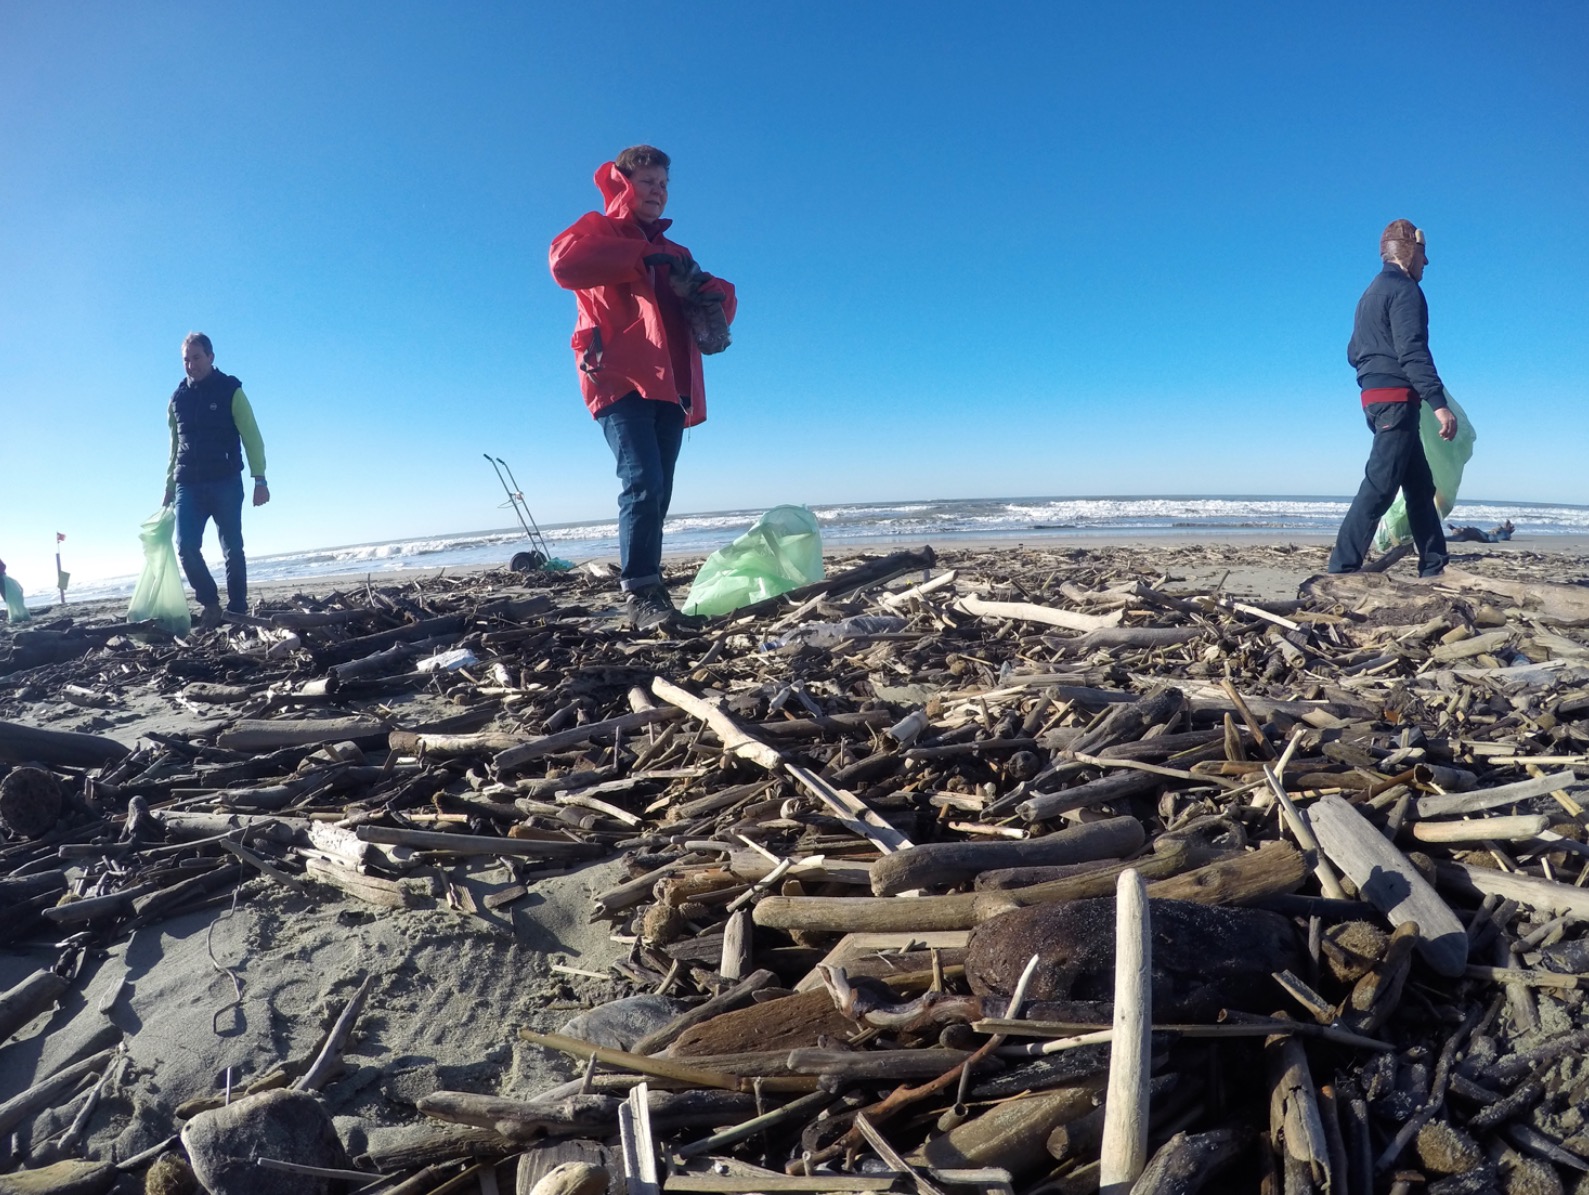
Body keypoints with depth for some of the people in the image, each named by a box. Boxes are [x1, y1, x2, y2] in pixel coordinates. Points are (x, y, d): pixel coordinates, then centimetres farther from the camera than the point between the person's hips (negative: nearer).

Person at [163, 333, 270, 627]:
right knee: (186, 546, -8)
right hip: (189, 486, 4)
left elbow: (251, 437, -5)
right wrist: (169, 488, 14)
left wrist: (260, 480, -14)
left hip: (225, 483, -3)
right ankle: (210, 603, 7)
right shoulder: (178, 399, 13)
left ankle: (238, 610, 4)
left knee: (232, 549, -2)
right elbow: (175, 448, 18)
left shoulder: (230, 391, 1)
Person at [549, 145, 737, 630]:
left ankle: (648, 594, 4)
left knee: (655, 493, 2)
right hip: (621, 378, -6)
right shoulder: (598, 230, 12)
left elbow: (722, 304, 20)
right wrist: (643, 256, -12)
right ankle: (641, 596, -21)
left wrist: (702, 287, -3)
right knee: (642, 484, -21)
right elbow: (565, 262, -12)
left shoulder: (674, 252, 29)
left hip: (669, 385, 6)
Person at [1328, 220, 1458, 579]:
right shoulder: (1404, 289, -8)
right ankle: (1342, 567, -15)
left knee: (1421, 484, 12)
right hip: (1397, 398, -10)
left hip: (1374, 397, 10)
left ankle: (1434, 567, 13)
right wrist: (1439, 403, -23)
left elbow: (1353, 352, 24)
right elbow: (1413, 351, -19)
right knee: (1380, 485, -13)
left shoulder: (1371, 293, 21)